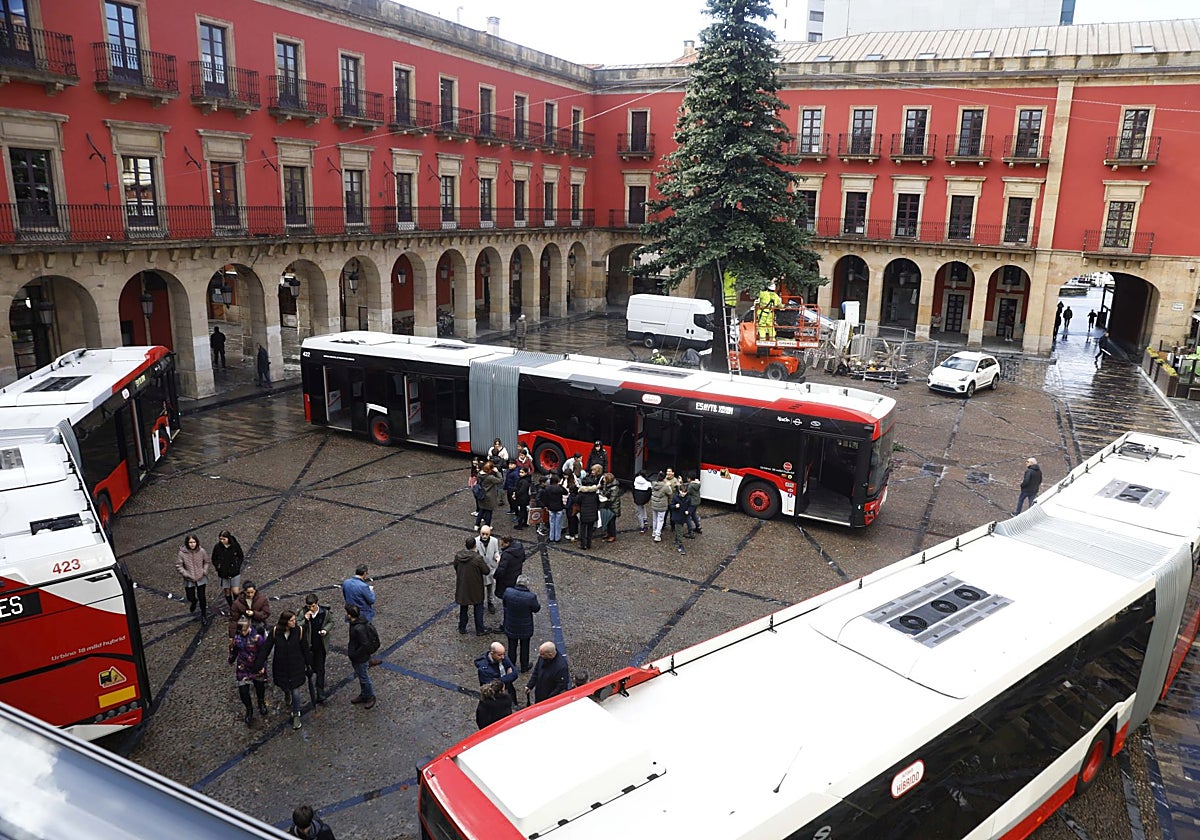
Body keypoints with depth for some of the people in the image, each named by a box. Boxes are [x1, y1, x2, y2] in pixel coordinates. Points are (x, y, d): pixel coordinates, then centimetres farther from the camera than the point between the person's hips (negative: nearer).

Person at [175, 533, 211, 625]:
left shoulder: (201, 551, -13)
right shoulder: (182, 553, -17)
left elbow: (206, 562, 4)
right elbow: (178, 566, -9)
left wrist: (204, 572, -7)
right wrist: (187, 575, -16)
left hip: (201, 579, 0)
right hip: (189, 581, 0)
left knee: (202, 598, 6)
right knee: (191, 598, 9)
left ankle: (204, 616, 26)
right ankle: (194, 602, 48)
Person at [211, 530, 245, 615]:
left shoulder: (235, 545, -10)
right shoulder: (217, 547, -6)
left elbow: (241, 557, 3)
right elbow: (214, 559, 8)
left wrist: (237, 566, -7)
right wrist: (217, 566, -5)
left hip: (235, 573, -2)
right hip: (223, 573, 2)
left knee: (235, 591, -6)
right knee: (227, 591, 11)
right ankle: (231, 608, 28)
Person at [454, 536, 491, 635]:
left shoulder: (458, 555, -10)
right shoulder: (477, 558, -26)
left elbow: (455, 567, 7)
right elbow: (486, 571, -16)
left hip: (462, 585, 4)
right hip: (475, 588, -4)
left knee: (463, 608, 21)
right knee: (478, 608, 12)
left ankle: (462, 628, 30)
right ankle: (480, 630, 20)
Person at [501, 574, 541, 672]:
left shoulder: (508, 592, -22)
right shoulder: (531, 597, -30)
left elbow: (504, 602, -1)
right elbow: (537, 609, -12)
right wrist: (536, 600, 5)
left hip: (511, 627, 2)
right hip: (525, 628, -2)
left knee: (512, 646, 23)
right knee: (524, 647, 21)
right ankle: (524, 667, 37)